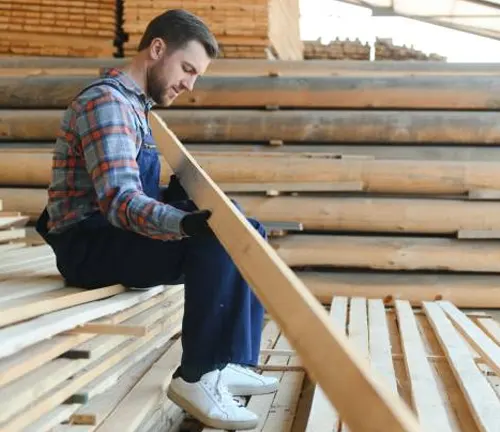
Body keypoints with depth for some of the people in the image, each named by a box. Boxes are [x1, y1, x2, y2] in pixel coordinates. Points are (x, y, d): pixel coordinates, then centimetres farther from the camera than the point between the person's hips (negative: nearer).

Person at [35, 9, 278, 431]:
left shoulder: (133, 105, 17)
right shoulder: (107, 101, -15)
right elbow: (119, 202, -28)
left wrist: (175, 195, -3)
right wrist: (185, 223, -44)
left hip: (115, 234, 10)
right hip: (90, 243, -10)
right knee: (219, 238, -28)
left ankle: (233, 362, 2)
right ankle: (196, 378, -18)